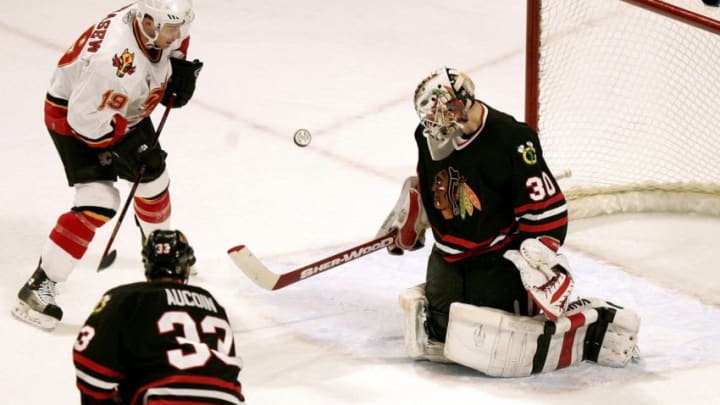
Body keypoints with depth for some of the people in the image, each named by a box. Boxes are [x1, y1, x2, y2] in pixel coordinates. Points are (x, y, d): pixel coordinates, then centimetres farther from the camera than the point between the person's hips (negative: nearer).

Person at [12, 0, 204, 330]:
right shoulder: (113, 58, -41)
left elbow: (176, 39, 10)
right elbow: (86, 117, -34)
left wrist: (179, 67, -6)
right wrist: (126, 147, -27)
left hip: (124, 111, 9)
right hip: (72, 115, -8)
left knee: (153, 178, 19)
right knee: (98, 203, -18)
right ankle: (39, 287, -12)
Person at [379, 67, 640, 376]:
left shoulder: (511, 139, -26)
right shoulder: (429, 134, -4)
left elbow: (546, 207, -22)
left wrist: (540, 258, -24)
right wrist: (412, 219, 22)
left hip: (500, 257, -7)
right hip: (449, 254, 7)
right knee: (436, 333, 0)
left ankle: (601, 325, -5)